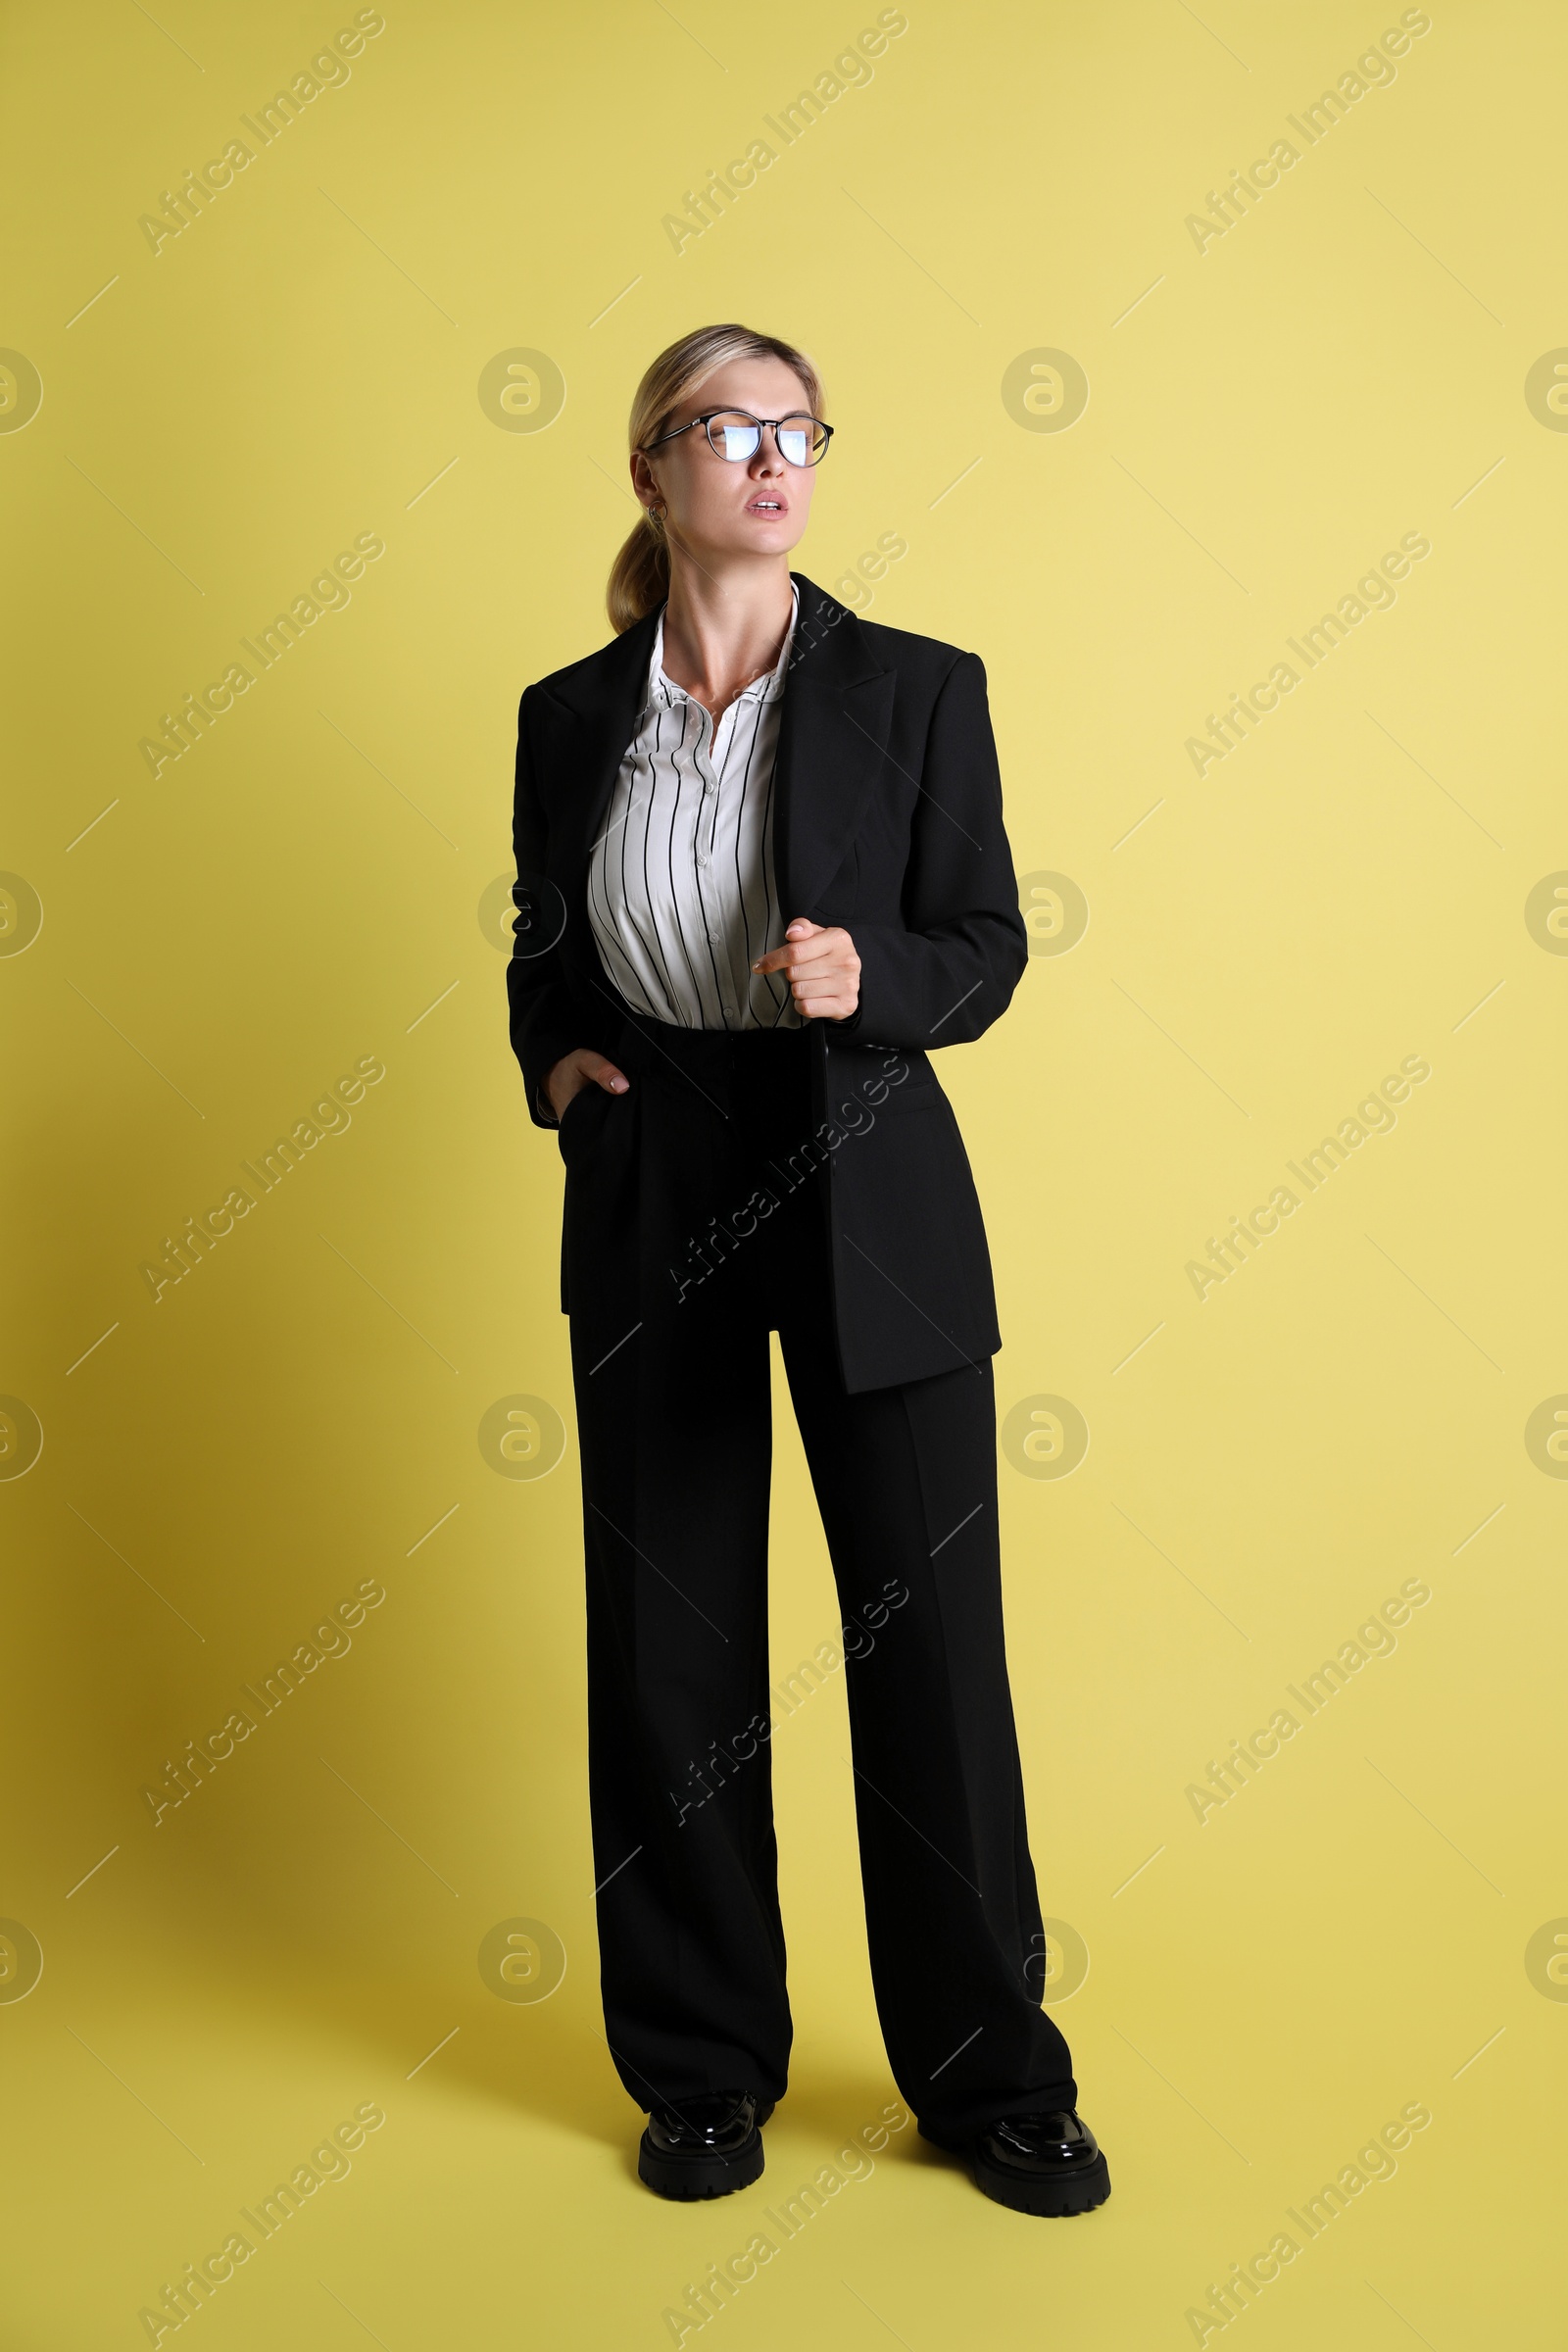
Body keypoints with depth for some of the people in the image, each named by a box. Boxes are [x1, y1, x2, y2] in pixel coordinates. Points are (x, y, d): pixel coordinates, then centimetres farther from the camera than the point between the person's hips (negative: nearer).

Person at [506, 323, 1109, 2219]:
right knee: (670, 1644, 7)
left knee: (932, 1631, 3)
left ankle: (991, 2076, 24)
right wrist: (554, 1061, -5)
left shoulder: (917, 688, 0)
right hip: (652, 1200, 2)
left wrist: (868, 975, -18)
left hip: (869, 1197, -1)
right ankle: (705, 2065, 28)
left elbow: (988, 946, 1)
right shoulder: (570, 717, 7)